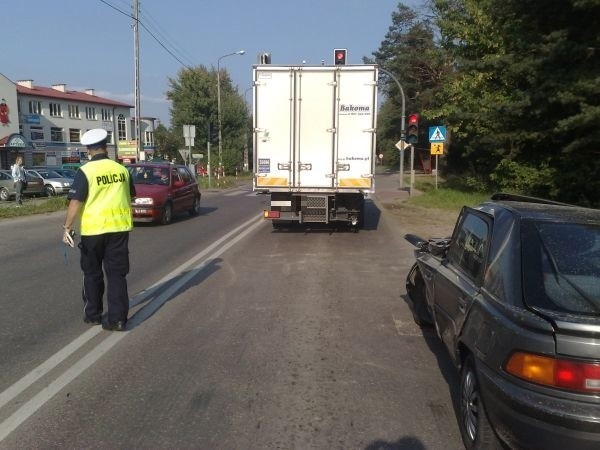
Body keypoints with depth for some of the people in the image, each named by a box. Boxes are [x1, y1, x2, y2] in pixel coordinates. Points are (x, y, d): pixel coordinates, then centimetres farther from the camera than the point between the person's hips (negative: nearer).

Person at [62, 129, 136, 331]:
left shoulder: (85, 171, -9)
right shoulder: (122, 169, 3)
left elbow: (76, 202, -14)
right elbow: (131, 196, 15)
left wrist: (67, 227, -8)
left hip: (93, 229, -2)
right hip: (119, 227, 3)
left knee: (92, 273, 15)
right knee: (117, 273, 6)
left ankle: (92, 314, 26)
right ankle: (117, 319, 6)